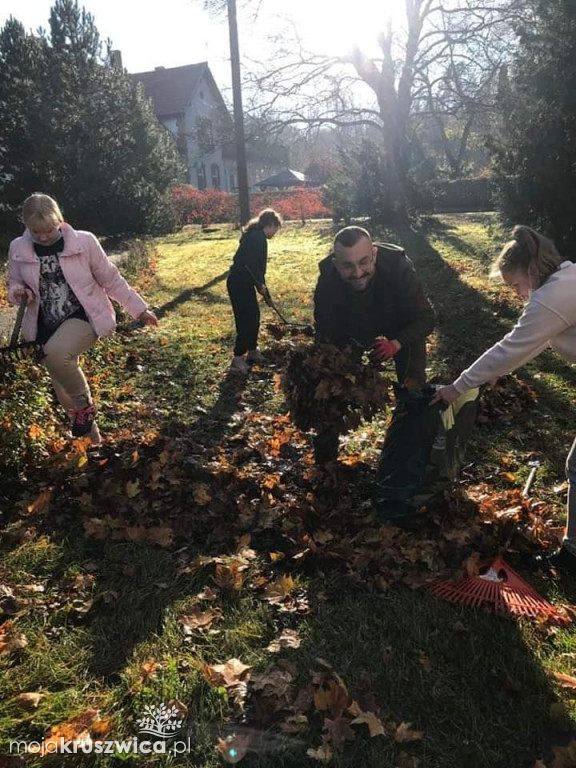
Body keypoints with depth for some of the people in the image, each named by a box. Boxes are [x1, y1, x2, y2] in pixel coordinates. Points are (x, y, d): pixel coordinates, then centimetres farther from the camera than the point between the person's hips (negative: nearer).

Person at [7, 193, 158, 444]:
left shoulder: (84, 241, -11)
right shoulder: (18, 249, -2)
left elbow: (111, 280, -2)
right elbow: (14, 285, 12)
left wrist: (139, 309, -1)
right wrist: (18, 292, -13)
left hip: (85, 317, -4)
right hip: (46, 327, 5)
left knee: (56, 353, -36)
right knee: (65, 391, 11)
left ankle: (85, 405, -9)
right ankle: (90, 439, 35)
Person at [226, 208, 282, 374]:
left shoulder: (255, 236, 19)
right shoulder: (258, 237, -13)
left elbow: (257, 266, 24)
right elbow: (251, 264, -24)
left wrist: (265, 292, 27)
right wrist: (260, 285, -14)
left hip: (242, 282, 10)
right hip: (240, 283, -10)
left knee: (254, 316, 18)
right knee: (246, 319, -6)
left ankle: (252, 351, 31)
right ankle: (238, 359, -1)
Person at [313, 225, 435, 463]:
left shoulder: (397, 265, -39)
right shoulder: (327, 279, -33)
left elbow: (425, 318, -31)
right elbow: (325, 332, -20)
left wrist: (397, 343, -47)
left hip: (403, 329, -1)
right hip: (353, 330, 2)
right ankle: (324, 454, 21)